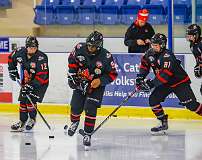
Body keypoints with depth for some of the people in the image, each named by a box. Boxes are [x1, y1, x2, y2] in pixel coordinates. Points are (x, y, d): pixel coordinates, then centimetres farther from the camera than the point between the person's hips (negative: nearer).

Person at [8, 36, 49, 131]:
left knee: (30, 100, -16)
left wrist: (31, 85, -35)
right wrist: (12, 69, 5)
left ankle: (32, 119, 6)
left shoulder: (41, 57, -29)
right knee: (22, 101, 3)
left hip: (40, 82, -6)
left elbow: (42, 75, -32)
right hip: (26, 81, 6)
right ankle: (22, 121, 18)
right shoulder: (20, 52, -13)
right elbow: (11, 58, 11)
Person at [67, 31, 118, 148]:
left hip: (96, 85, -3)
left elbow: (112, 74, -13)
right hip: (80, 82, 3)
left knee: (90, 109, -13)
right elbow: (72, 60, 4)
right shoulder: (80, 48, -17)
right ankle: (75, 122, 36)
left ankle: (87, 134, -1)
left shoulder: (106, 57, -24)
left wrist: (100, 81, -26)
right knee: (76, 107, 1)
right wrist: (72, 74, 0)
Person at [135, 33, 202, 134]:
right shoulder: (150, 53, -6)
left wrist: (152, 84, -40)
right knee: (153, 100, -5)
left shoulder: (167, 56, -31)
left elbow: (166, 74, -39)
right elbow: (144, 64, 15)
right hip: (164, 83, 8)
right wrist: (140, 77, 3)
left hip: (179, 82, -7)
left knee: (190, 104, -14)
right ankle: (163, 123, 4)